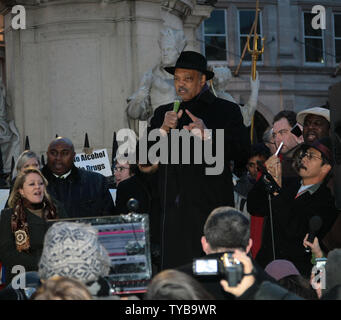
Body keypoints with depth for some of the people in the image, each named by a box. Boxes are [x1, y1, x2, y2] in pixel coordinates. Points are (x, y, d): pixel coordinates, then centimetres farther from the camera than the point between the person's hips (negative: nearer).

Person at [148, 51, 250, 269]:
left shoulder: (227, 111, 7)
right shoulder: (164, 113, 19)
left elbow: (243, 152, -4)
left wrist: (208, 135, -16)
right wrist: (164, 130, -4)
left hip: (211, 206, -3)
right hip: (175, 209, 3)